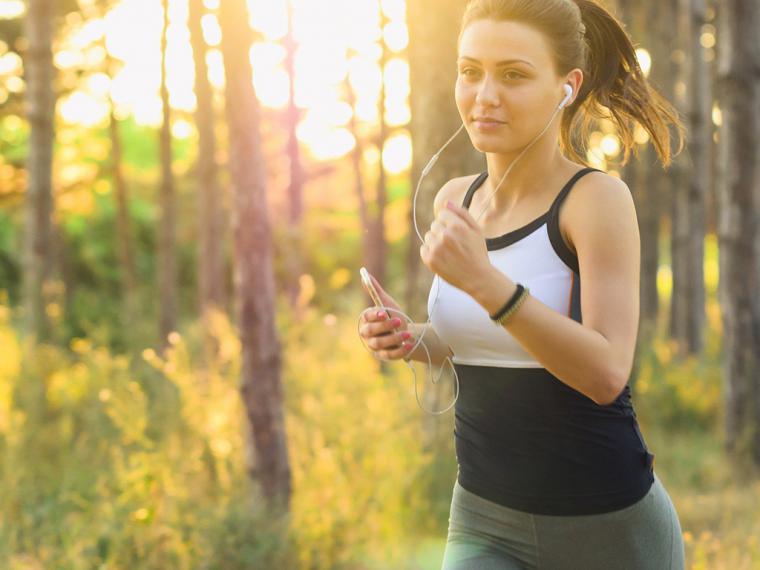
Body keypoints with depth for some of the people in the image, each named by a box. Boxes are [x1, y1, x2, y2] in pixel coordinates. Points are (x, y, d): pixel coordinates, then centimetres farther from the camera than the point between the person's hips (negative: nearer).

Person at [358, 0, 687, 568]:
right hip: (484, 523, 4)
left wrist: (485, 281, -34)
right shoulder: (456, 200, 3)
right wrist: (412, 340, -1)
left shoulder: (598, 197, -14)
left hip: (606, 524, -4)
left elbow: (606, 373, -24)